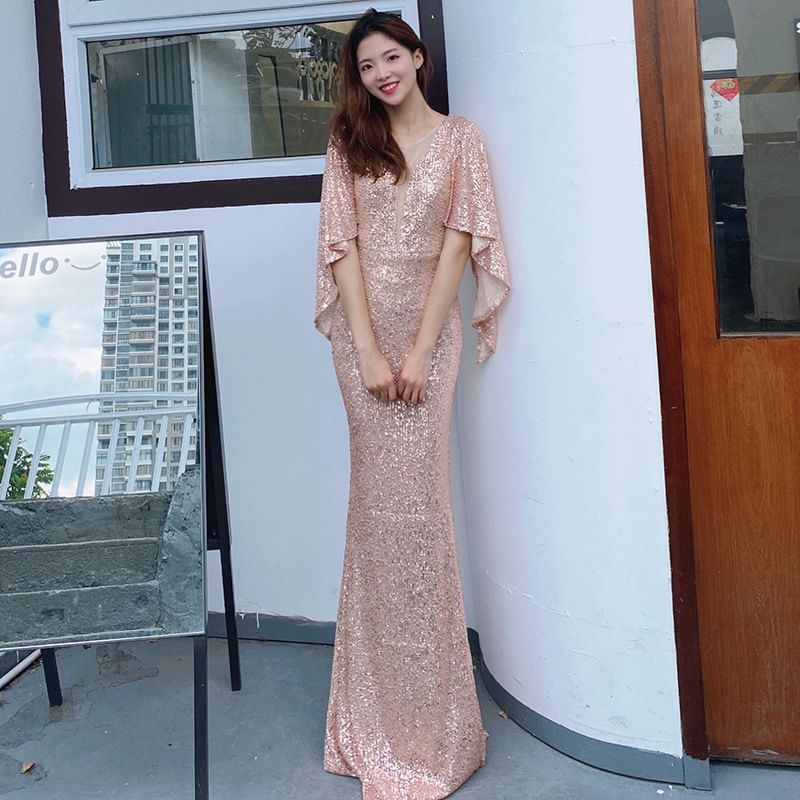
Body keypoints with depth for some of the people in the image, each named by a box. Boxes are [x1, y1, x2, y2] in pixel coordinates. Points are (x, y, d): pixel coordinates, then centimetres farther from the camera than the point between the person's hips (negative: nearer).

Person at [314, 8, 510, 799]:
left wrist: (419, 351, -12)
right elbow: (342, 245, 0)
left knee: (418, 494, -4)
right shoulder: (349, 143, 9)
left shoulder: (460, 138, 5)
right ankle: (385, 713, 15)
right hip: (363, 332, 1)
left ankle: (429, 713, 9)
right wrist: (369, 351, -11)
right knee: (378, 497, 3)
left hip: (429, 329, -1)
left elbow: (457, 243, -3)